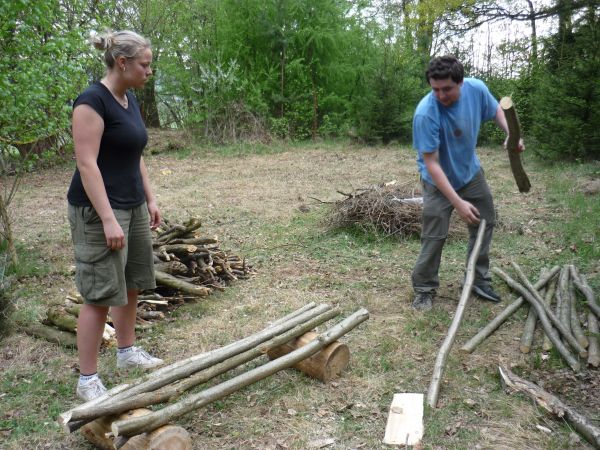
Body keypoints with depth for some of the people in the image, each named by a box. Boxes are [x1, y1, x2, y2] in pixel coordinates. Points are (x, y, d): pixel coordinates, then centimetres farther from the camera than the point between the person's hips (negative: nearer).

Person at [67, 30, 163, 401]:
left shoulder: (130, 100, 11)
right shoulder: (92, 101, -15)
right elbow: (87, 164, -20)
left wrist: (150, 199, 15)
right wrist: (108, 219, -24)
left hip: (133, 207, 9)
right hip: (99, 210, -9)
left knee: (131, 285, 15)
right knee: (101, 294, -4)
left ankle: (127, 352, 32)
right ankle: (88, 380, 8)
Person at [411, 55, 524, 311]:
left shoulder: (477, 88, -19)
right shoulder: (426, 113, -35)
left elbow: (496, 110, 4)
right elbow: (431, 163, -32)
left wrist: (511, 134, -15)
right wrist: (458, 202, -35)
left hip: (470, 172, 6)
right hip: (438, 181, -6)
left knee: (485, 223, 14)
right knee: (434, 236, -10)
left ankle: (478, 280, 30)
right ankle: (424, 289, 8)